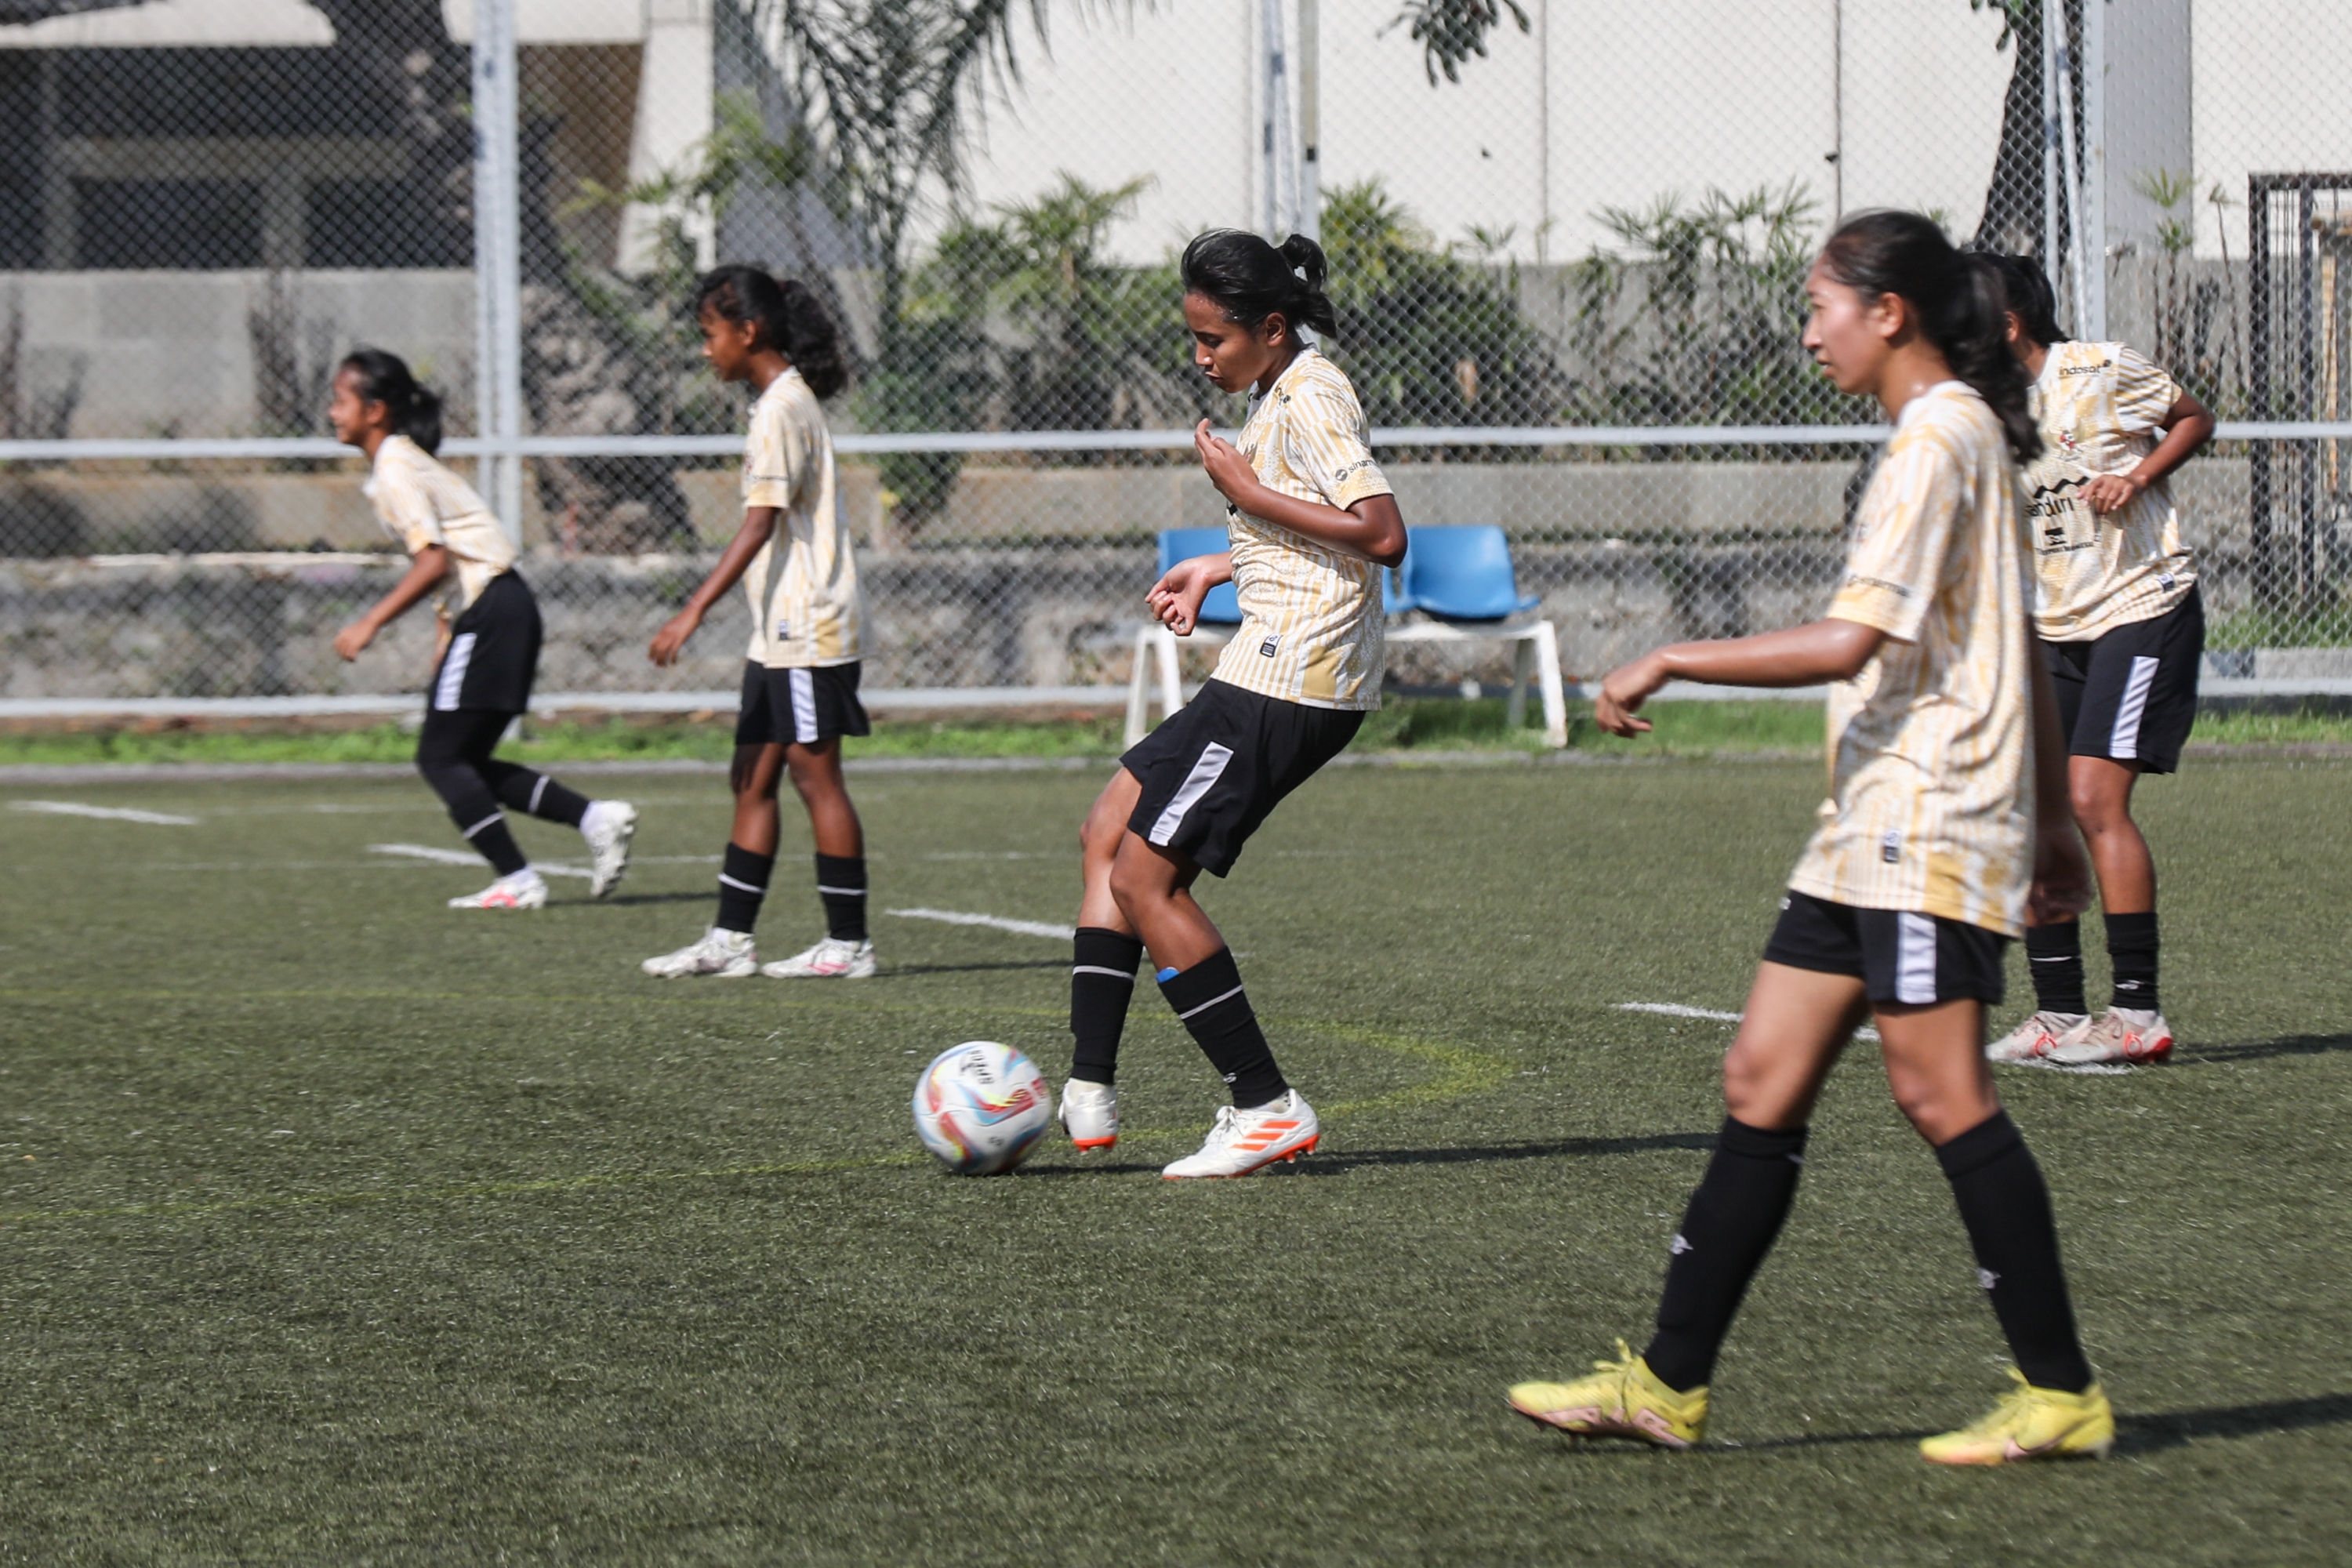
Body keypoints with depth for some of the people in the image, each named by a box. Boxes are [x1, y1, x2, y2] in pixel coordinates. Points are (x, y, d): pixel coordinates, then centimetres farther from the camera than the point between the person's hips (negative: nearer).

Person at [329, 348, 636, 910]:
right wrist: (448, 634, 21)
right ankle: (596, 817, 6)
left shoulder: (395, 469, -11)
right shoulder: (405, 460, 18)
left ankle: (517, 880, -4)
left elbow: (433, 562, -21)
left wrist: (370, 624, -19)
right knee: (464, 761, 11)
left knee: (440, 757, -4)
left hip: (491, 611, -10)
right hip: (504, 606, 10)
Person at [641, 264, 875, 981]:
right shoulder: (781, 400, 16)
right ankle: (729, 938, 11)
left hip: (809, 628, -10)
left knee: (815, 775, -5)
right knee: (753, 780, 9)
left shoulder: (782, 407, -14)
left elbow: (761, 523, -23)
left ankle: (848, 942, 1)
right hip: (781, 632, 10)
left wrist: (694, 611, -27)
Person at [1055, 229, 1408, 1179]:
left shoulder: (1308, 398, -15)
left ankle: (1269, 1109, -4)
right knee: (1107, 836, 14)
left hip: (1291, 683, -11)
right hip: (1266, 672, 11)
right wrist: (1219, 568, 20)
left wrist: (1251, 494, -19)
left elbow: (1383, 534, -26)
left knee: (1144, 879, -8)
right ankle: (1087, 1096, 12)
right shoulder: (1275, 394, 16)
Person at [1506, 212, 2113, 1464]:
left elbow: (1849, 643, -21)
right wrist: (2051, 817, 26)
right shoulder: (1957, 434, 18)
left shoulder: (1937, 440, -13)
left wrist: (1671, 661, -15)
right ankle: (1667, 1383, 8)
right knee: (1762, 1085, 7)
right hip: (1872, 836, 10)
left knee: (1938, 1091, -9)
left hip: (1930, 825, -10)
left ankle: (2061, 1394, -3)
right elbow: (2019, 652, 23)